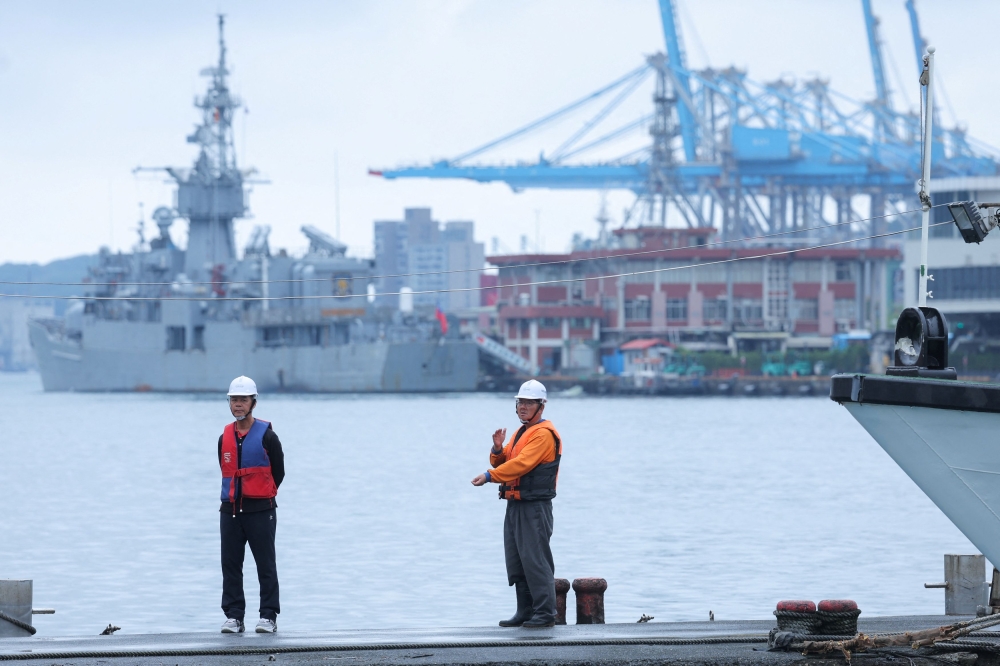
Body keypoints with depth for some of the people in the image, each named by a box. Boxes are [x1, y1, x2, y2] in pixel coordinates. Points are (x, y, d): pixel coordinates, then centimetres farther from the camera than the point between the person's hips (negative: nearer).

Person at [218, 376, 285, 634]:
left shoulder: (267, 436, -4)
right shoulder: (225, 438, 9)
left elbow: (278, 473, 3)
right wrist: (237, 496, 13)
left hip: (260, 510, -5)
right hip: (230, 510, 5)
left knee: (265, 565, -1)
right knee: (230, 565, 4)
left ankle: (268, 616, 4)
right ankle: (234, 616, 9)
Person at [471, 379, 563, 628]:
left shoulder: (544, 434, -10)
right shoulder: (520, 433, 21)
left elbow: (522, 463, -21)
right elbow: (501, 462, 19)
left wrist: (490, 476, -24)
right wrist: (498, 448, -3)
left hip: (535, 507, -10)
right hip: (515, 505, 10)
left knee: (535, 559, -11)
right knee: (516, 562, 10)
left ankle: (545, 613, -9)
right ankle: (525, 612, 15)